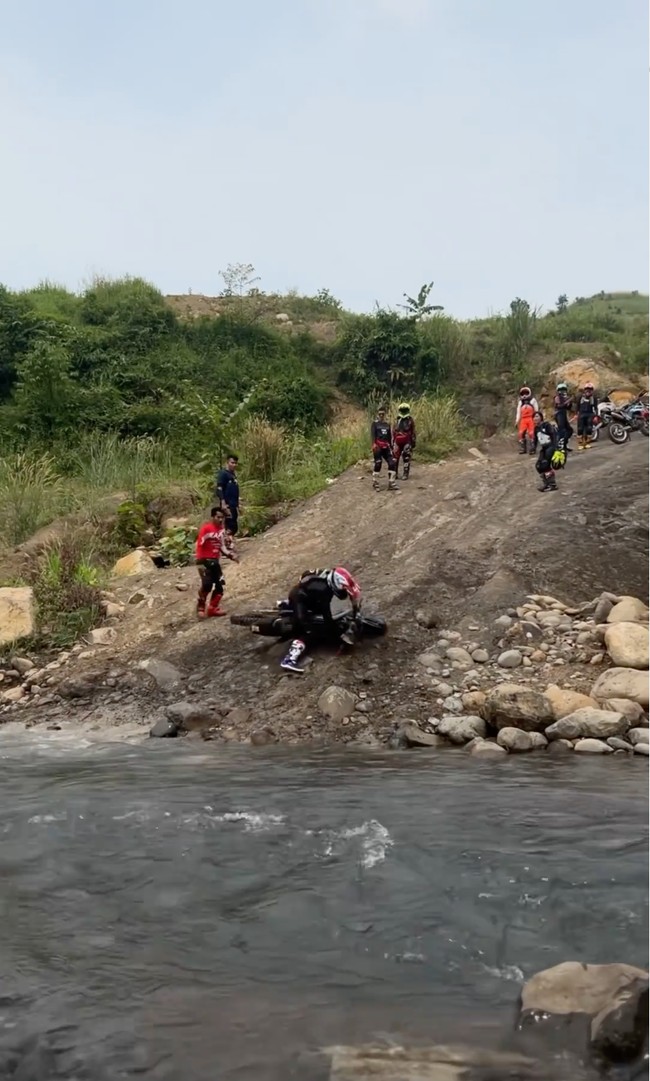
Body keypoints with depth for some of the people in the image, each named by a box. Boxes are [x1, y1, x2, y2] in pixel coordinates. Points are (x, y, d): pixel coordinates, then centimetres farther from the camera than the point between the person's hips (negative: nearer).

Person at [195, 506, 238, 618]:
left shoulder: (222, 529, 7)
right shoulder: (206, 528, -14)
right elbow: (199, 546, -15)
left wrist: (231, 555, 5)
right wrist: (200, 563, -19)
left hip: (215, 561, 7)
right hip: (205, 560, -7)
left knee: (219, 585, 4)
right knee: (207, 584, -18)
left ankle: (212, 608, 15)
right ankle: (200, 608, 0)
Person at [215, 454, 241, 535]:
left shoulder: (233, 474, 19)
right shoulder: (223, 473, -6)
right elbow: (219, 488, -15)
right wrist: (223, 503, -24)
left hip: (234, 505, 9)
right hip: (227, 505, -9)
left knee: (234, 527, 10)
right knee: (230, 527, -13)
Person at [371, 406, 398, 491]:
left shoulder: (387, 424, 17)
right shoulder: (375, 423, 2)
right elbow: (372, 434, -12)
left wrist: (391, 447, 18)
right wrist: (374, 444, -29)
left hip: (386, 447, 5)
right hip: (378, 447, -5)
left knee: (392, 463, -6)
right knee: (378, 465, -4)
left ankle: (391, 484, -3)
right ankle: (375, 483, 10)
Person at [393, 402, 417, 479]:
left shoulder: (410, 420, 1)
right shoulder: (397, 420, 12)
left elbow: (413, 432, 3)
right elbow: (394, 432, 17)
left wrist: (413, 443, 0)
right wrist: (392, 442, 15)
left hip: (407, 442, -4)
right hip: (397, 442, 4)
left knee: (406, 459, -4)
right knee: (395, 458, 1)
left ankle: (405, 474, 0)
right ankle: (394, 473, 9)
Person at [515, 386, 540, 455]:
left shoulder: (533, 400, 8)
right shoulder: (520, 402, 21)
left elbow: (536, 411, 7)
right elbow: (518, 413, 19)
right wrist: (517, 421, 10)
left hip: (531, 419, -4)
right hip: (523, 420, 4)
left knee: (531, 433, -11)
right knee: (520, 433, -7)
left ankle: (532, 449, -8)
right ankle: (522, 449, 0)